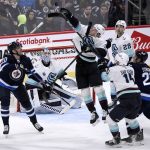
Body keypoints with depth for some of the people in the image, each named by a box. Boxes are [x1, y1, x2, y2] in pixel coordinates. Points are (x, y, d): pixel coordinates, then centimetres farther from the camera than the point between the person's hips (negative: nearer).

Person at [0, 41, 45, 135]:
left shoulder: (25, 60, -12)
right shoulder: (8, 59, -26)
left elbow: (31, 72, 0)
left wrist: (41, 81, -9)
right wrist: (16, 66, -60)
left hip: (17, 86, 4)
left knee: (26, 103, 2)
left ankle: (35, 122, 18)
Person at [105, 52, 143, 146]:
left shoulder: (114, 69, 0)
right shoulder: (131, 69, 15)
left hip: (127, 99, -7)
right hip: (137, 98, 7)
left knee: (111, 119, 9)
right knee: (130, 117, 35)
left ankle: (116, 139, 16)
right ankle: (138, 134, 44)